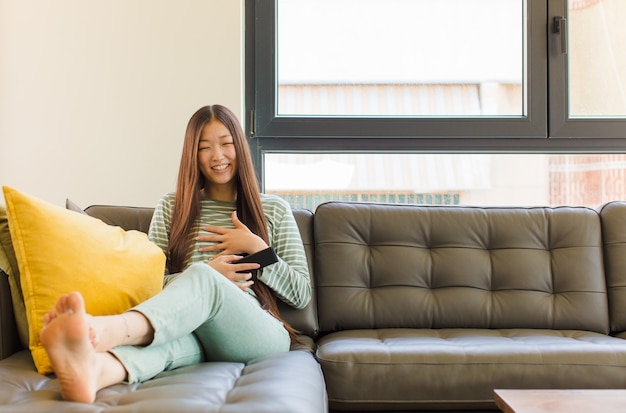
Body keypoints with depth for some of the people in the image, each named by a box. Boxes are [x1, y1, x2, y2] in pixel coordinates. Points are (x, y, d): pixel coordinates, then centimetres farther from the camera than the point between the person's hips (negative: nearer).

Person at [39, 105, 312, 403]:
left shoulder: (274, 210, 17)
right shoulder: (171, 208, 20)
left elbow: (302, 295, 15)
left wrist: (257, 248, 0)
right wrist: (209, 273, -5)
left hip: (260, 334, -1)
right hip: (194, 332, 2)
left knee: (198, 277, -35)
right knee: (168, 334, -39)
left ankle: (104, 330, -63)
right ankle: (94, 369, -70)